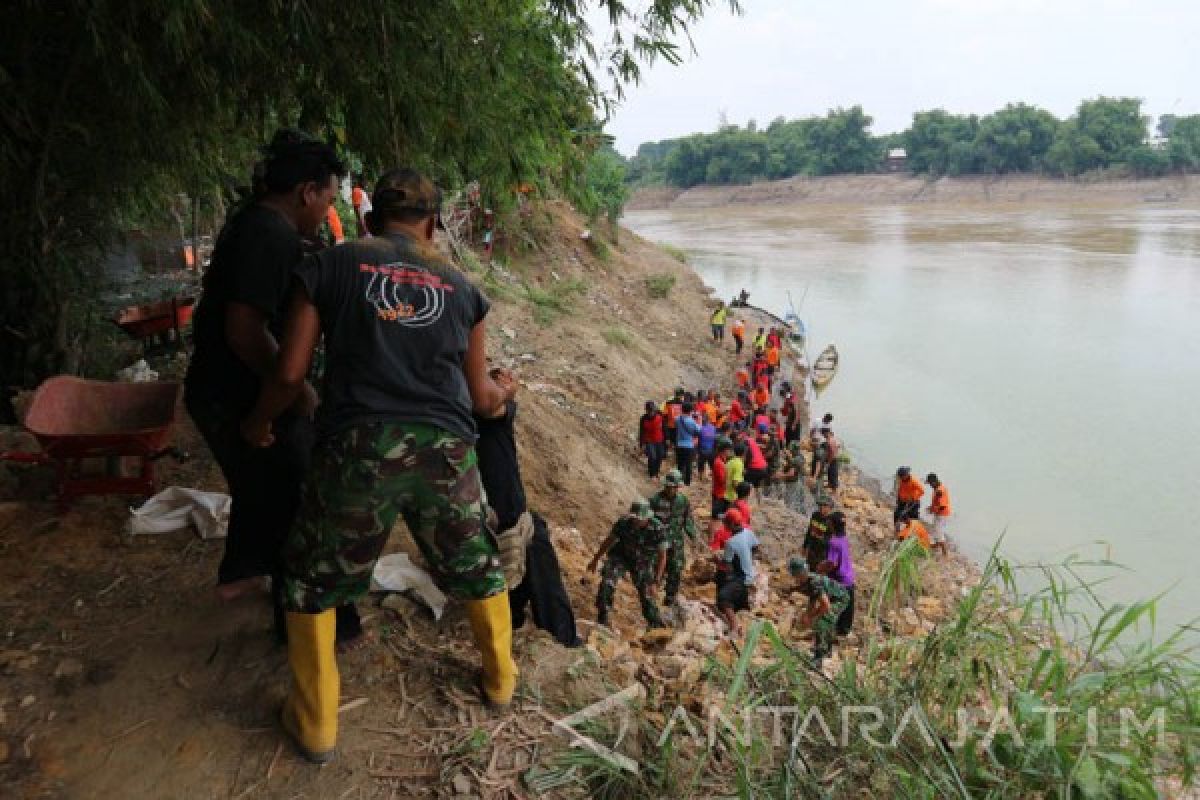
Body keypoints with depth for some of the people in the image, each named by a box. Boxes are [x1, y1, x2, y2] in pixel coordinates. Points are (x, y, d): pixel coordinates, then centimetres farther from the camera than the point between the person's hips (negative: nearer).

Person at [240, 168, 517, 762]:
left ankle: (315, 724, 30)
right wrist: (505, 388, 39)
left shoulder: (329, 267, 6)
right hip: (445, 449, 2)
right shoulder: (460, 288, 12)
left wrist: (257, 425, 21)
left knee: (311, 583, 20)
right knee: (478, 567, 26)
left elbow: (289, 375, 1)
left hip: (358, 448, -2)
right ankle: (500, 679, 44)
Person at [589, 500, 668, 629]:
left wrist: (656, 582, -27)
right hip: (620, 556, 0)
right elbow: (609, 540, -7)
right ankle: (602, 618, -7)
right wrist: (595, 560, 2)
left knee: (646, 595, 0)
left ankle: (657, 626, 21)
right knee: (607, 584, -22)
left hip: (642, 563, 0)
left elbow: (662, 556, -21)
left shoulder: (657, 529, -28)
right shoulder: (623, 522, -24)